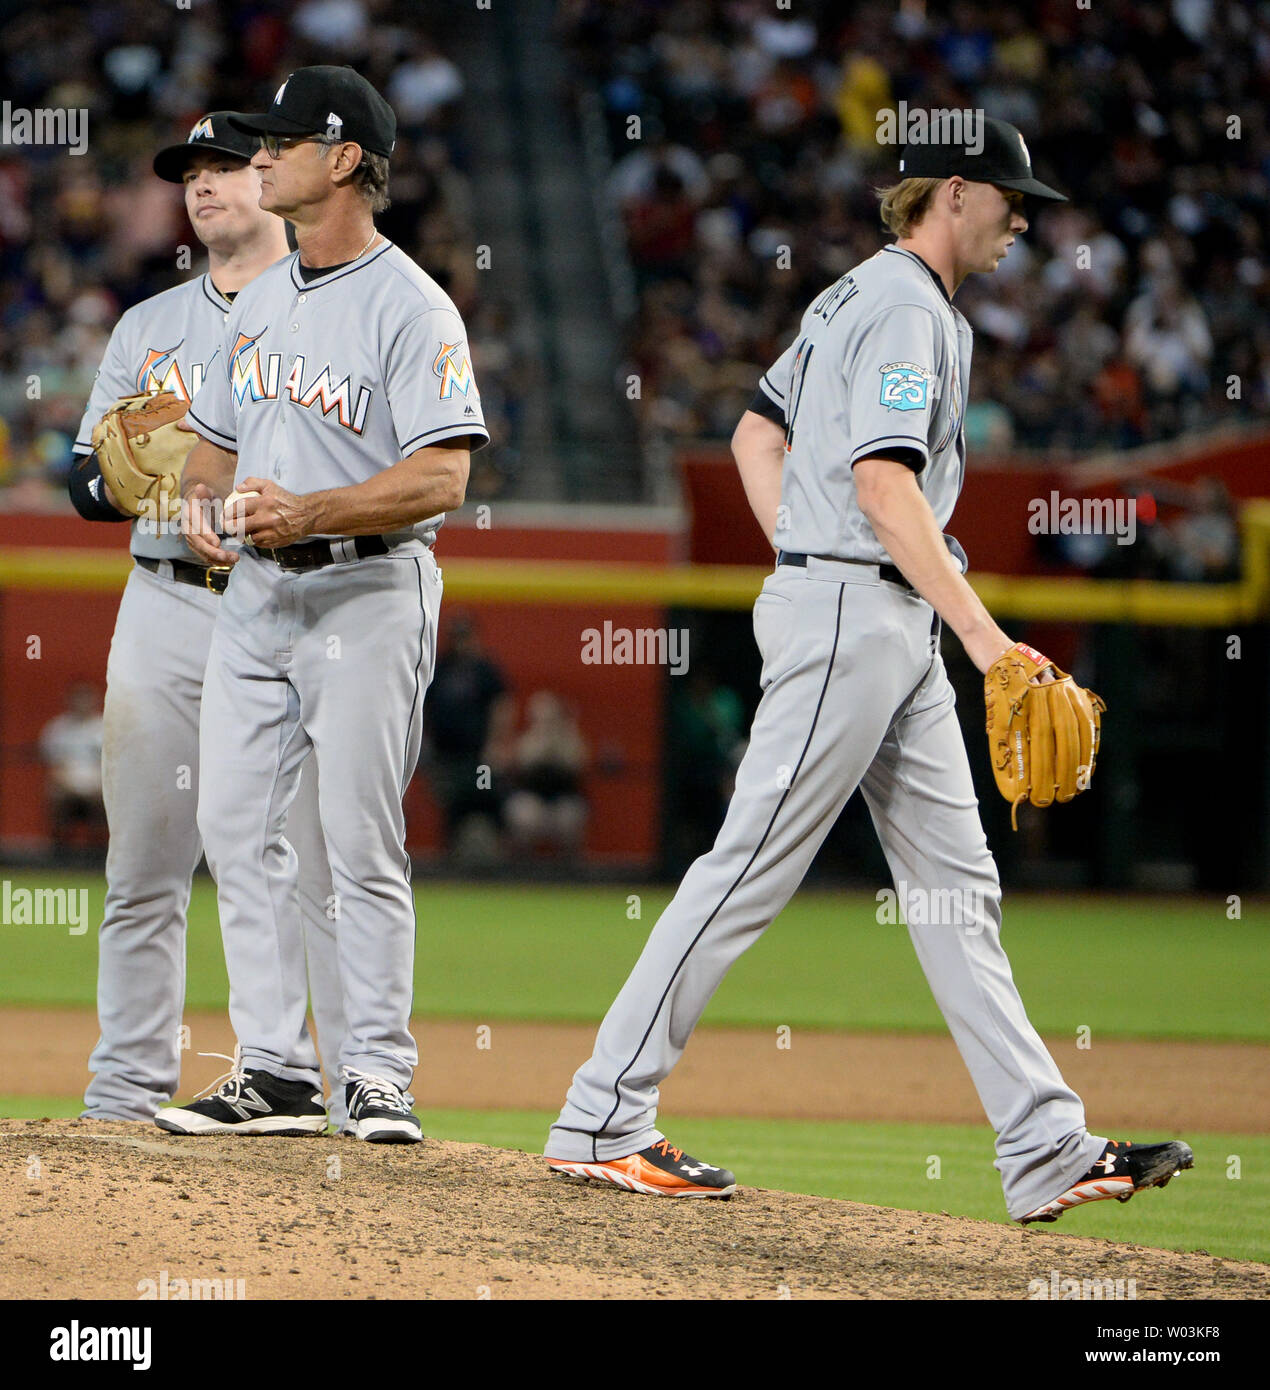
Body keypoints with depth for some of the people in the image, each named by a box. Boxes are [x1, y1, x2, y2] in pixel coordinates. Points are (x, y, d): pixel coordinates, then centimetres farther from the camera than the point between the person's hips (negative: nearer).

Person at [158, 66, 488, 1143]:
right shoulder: (259, 303, 16)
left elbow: (442, 478, -18)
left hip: (367, 591, -8)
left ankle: (379, 1078, 0)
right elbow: (216, 438, 25)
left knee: (362, 843, -6)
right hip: (255, 589, 8)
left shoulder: (411, 308, -10)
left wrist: (308, 514, -27)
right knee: (236, 830, 3)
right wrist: (202, 499, 2)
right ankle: (274, 1072, 8)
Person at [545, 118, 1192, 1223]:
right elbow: (884, 481, -23)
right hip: (852, 610, -11)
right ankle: (603, 1122, -5)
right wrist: (983, 635, -27)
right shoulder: (906, 308, -12)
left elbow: (758, 434, 24)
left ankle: (1048, 1152, 5)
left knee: (958, 886, 6)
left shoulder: (856, 298, 19)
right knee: (751, 871, -9)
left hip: (895, 633, 11)